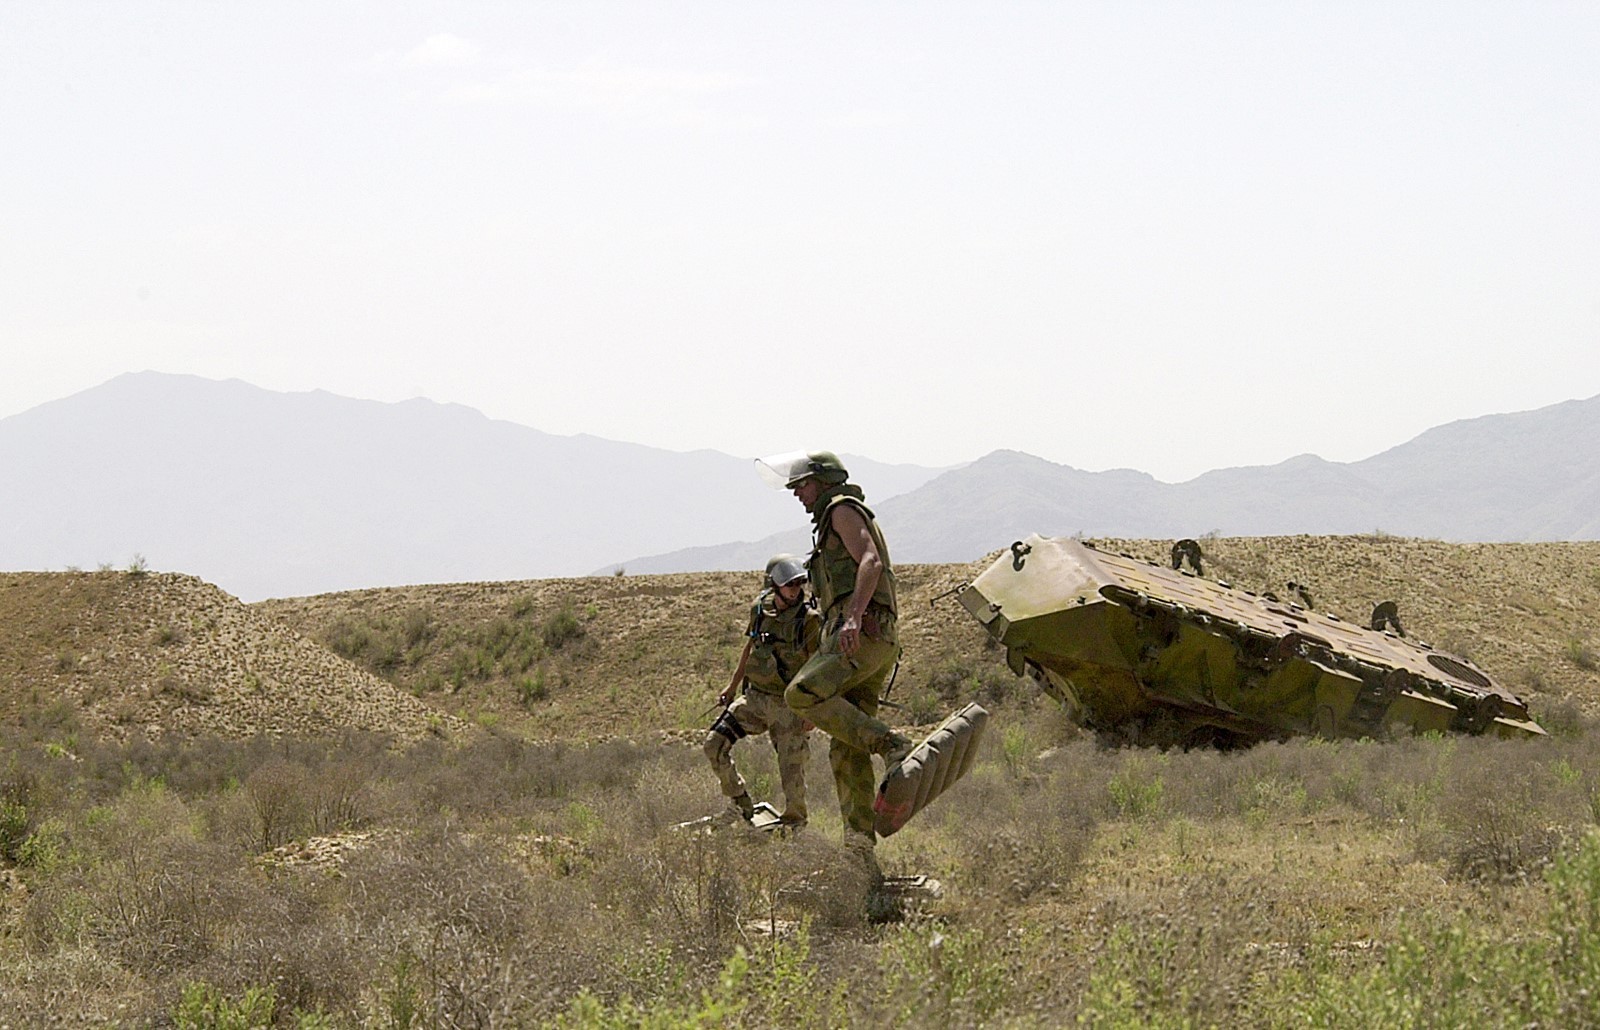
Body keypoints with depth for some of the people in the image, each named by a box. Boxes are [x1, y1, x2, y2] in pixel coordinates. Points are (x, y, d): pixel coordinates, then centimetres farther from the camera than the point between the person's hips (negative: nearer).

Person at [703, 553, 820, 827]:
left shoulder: (809, 620, -13)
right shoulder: (760, 609, 2)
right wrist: (733, 686, 21)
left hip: (788, 705, -5)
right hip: (755, 696, 5)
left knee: (791, 769, -3)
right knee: (715, 744, -5)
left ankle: (794, 822, 18)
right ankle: (742, 804, 11)